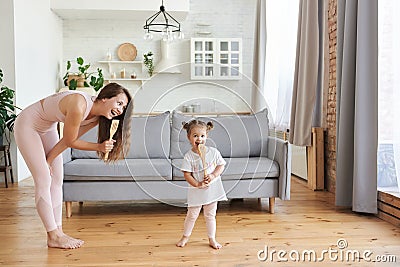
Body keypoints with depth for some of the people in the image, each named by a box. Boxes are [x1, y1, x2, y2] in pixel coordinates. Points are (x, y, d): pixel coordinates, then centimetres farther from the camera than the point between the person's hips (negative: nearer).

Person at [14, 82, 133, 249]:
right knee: (43, 180, -10)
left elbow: (68, 140, -5)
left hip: (47, 127, 8)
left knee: (57, 180, 4)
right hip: (27, 125, -8)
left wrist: (48, 161, -5)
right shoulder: (79, 107, -37)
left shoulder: (96, 117, -11)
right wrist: (99, 147, -23)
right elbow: (70, 141, -24)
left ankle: (58, 232, 11)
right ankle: (53, 237, -1)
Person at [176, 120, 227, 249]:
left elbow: (221, 165, 0)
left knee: (210, 215, 14)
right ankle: (185, 236, 32)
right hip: (196, 190, -1)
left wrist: (213, 175, -16)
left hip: (212, 189, 2)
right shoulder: (189, 156, -12)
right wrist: (198, 184, -21)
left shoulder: (213, 152, -6)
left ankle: (212, 239, 29)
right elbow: (186, 174, -12)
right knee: (192, 215, 11)